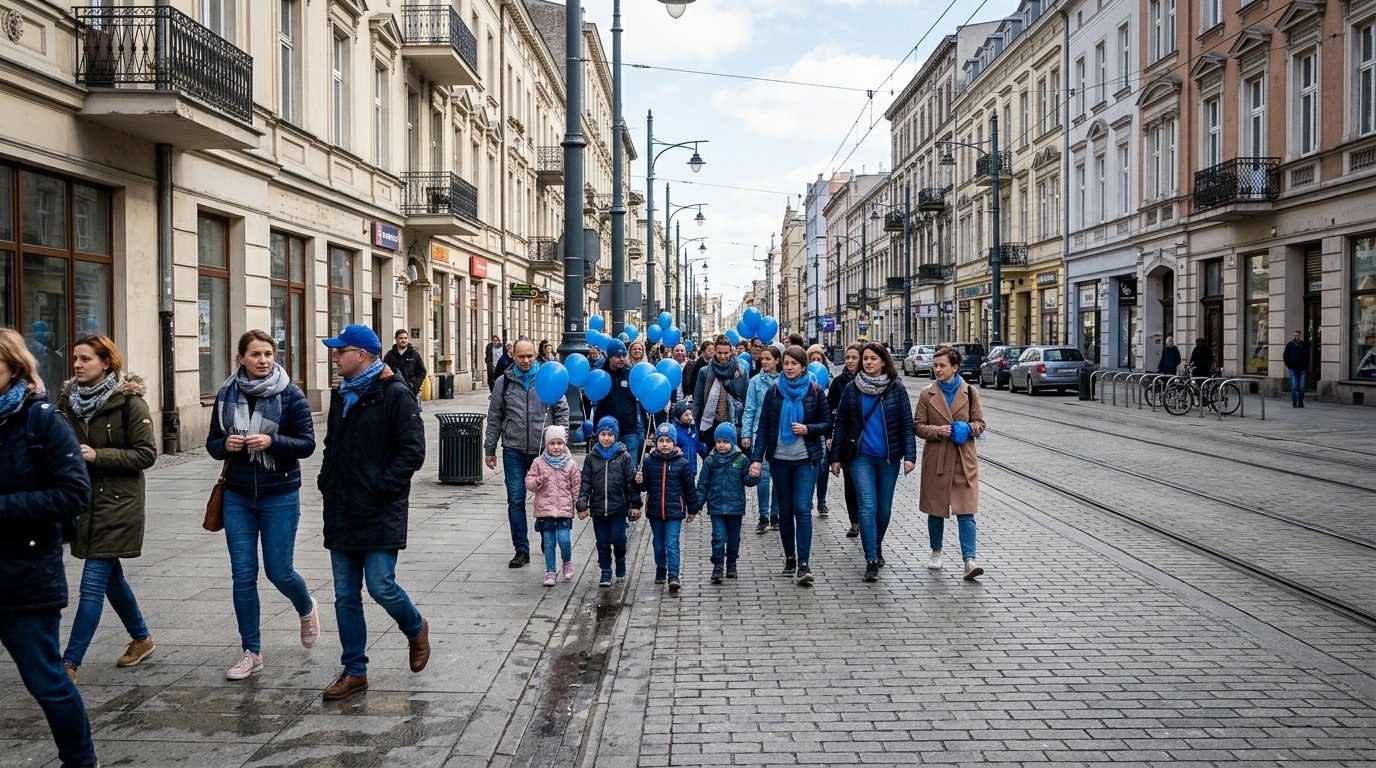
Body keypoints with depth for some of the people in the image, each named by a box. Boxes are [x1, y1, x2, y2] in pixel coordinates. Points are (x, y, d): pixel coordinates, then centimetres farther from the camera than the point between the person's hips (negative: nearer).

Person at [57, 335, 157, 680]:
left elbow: (147, 454, -12)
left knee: (93, 583, -7)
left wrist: (98, 455, -20)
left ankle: (69, 664, -3)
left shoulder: (129, 401, -13)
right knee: (111, 577, 17)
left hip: (118, 503, -7)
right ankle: (141, 638, 35)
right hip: (84, 499, 7)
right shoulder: (68, 399, 5)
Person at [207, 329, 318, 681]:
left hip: (280, 496, -3)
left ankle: (307, 610, 37)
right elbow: (212, 443, 9)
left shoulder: (290, 395, -8)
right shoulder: (227, 395, 2)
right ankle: (251, 652, 16)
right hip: (237, 497, 3)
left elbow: (307, 443, -8)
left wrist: (271, 442, -24)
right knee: (243, 575, 4)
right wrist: (224, 445, -13)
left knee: (279, 571, 2)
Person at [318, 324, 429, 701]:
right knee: (345, 596, 8)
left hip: (380, 514, -7)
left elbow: (413, 451, -15)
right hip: (342, 514, 7)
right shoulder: (342, 395, 14)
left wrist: (381, 486, -18)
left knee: (382, 587, -6)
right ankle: (354, 671, 18)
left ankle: (416, 630, 25)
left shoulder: (395, 394, -10)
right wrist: (326, 482, 10)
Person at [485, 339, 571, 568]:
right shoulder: (503, 382, 4)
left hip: (543, 450, -1)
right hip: (514, 451, 1)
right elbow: (494, 418, 9)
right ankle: (521, 550, 10)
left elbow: (562, 411, 6)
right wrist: (489, 449, 8)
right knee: (516, 500, 1)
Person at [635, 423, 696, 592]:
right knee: (658, 544, 16)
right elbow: (645, 486, 5)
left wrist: (691, 510, 6)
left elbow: (689, 488, 3)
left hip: (674, 510, -3)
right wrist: (639, 482, -18)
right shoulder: (649, 461, 0)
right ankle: (660, 572, 31)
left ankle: (673, 577, -12)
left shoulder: (682, 463, -4)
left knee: (672, 545, -9)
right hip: (654, 510, 3)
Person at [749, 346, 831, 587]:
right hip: (780, 458, 2)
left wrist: (808, 429, -16)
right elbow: (763, 426, 1)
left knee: (802, 508, -12)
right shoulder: (774, 391, 2)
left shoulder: (814, 391, 0)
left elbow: (827, 424, 4)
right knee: (785, 510, 9)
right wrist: (756, 457, -8)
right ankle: (790, 558, 22)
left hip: (807, 458, -2)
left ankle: (804, 563, -13)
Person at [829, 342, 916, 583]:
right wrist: (836, 457, 4)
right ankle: (871, 560, -9)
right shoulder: (852, 389, 2)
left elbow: (906, 424, 0)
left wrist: (910, 455, -9)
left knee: (884, 508, 11)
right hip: (861, 457, -1)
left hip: (889, 457, 1)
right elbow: (841, 424, 6)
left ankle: (876, 547, 35)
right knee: (868, 507, -11)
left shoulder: (896, 389, 0)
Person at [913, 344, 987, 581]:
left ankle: (969, 560, -12)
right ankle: (936, 552, 29)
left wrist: (967, 429, -13)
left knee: (966, 511, -8)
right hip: (936, 460, 1)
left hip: (964, 460, -1)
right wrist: (938, 431, -15)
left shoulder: (970, 392, 2)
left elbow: (980, 423, 8)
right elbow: (918, 426, 3)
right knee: (935, 509, 10)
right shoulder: (927, 394, 3)